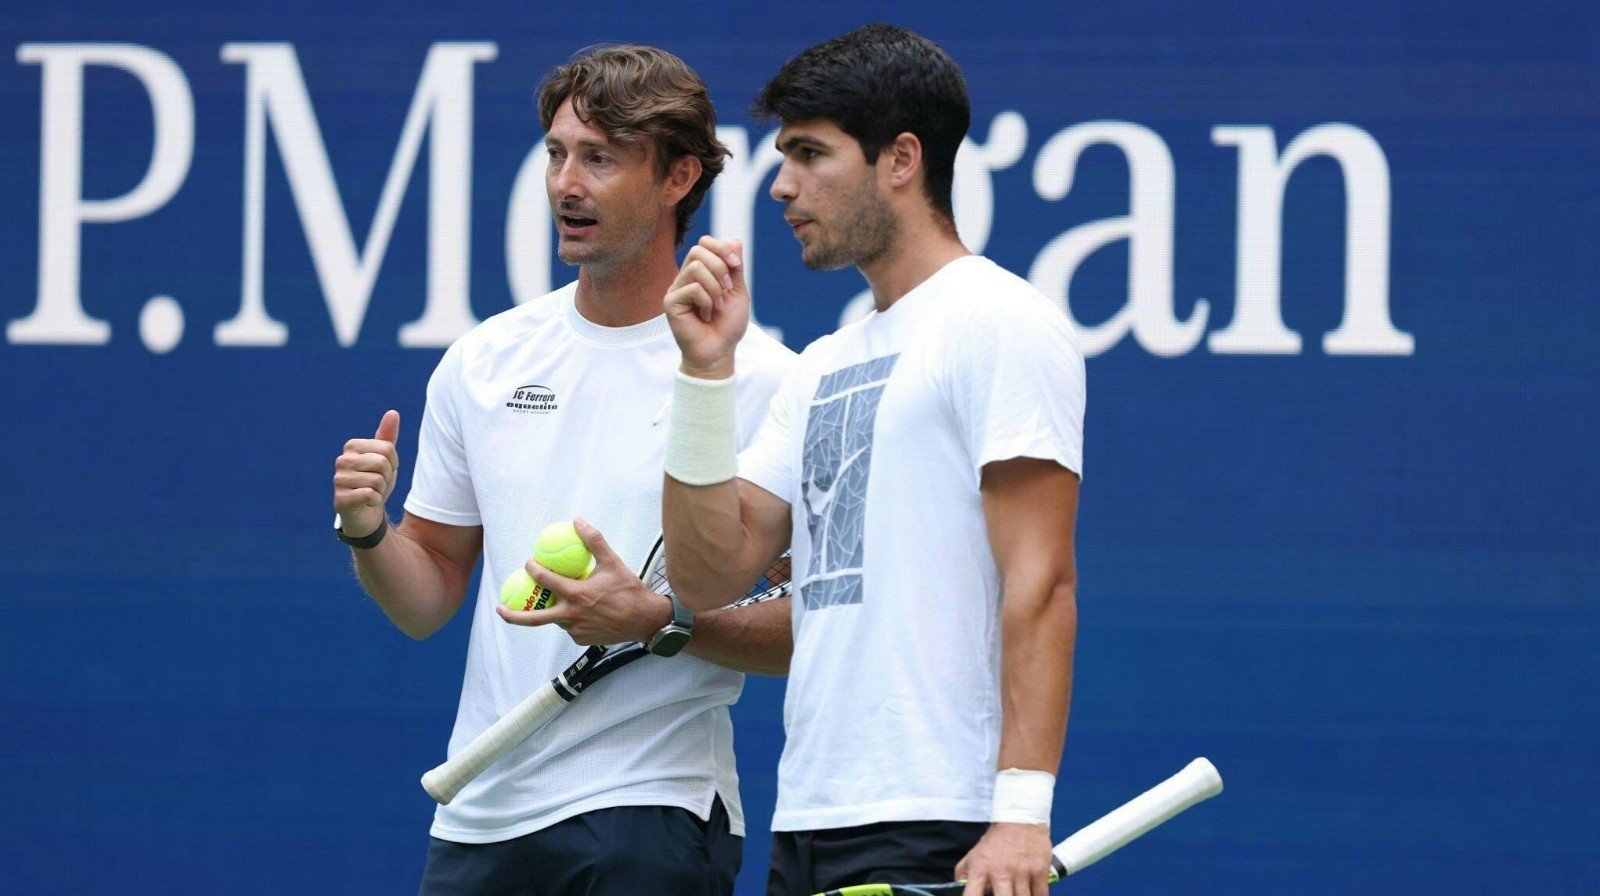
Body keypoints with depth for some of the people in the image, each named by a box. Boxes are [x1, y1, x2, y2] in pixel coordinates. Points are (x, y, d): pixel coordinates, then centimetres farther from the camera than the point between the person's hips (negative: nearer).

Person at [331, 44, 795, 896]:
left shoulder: (761, 377, -6)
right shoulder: (482, 360, 10)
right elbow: (430, 595, 15)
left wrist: (655, 618, -20)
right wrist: (369, 532, -5)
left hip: (650, 807, -5)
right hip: (478, 816, 5)